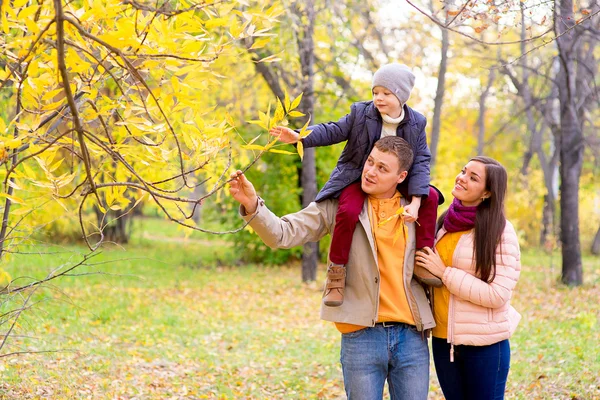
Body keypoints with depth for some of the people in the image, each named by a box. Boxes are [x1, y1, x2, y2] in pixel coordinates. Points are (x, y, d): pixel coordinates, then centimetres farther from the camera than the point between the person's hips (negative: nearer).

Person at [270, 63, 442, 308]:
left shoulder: (416, 123, -4)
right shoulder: (360, 113, -8)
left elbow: (420, 162, -8)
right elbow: (333, 131, -8)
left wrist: (415, 201, -20)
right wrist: (299, 137, -26)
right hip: (357, 178, -3)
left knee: (430, 196, -16)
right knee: (348, 211, -33)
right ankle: (336, 270, -18)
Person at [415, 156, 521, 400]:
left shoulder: (500, 231, -12)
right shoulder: (446, 222, 5)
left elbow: (498, 295, -18)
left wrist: (444, 273, -16)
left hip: (484, 344, -6)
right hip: (442, 339, 6)